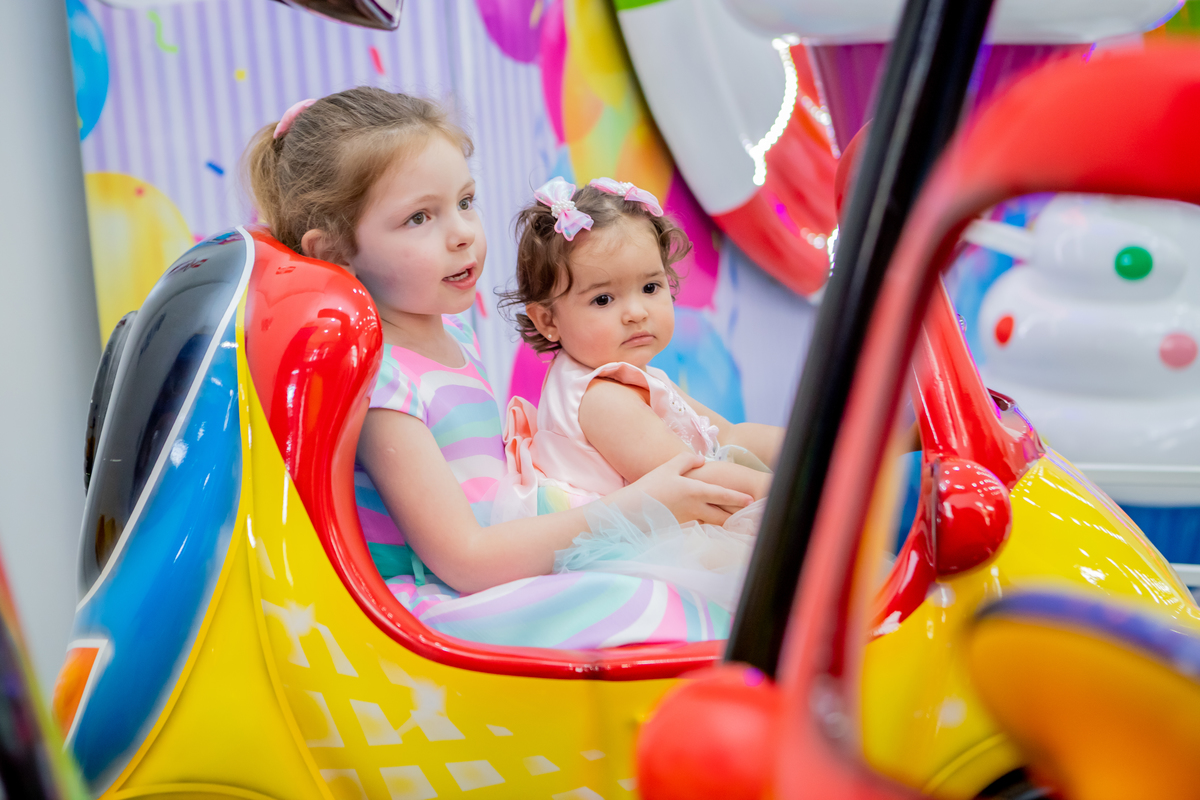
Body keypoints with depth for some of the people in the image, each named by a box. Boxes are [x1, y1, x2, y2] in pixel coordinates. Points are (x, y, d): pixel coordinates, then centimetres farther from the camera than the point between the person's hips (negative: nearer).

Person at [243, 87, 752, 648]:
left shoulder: (452, 332, 10)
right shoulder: (373, 373, -19)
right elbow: (464, 561, -20)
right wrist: (636, 505, -16)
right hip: (414, 611, -9)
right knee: (629, 607, -27)